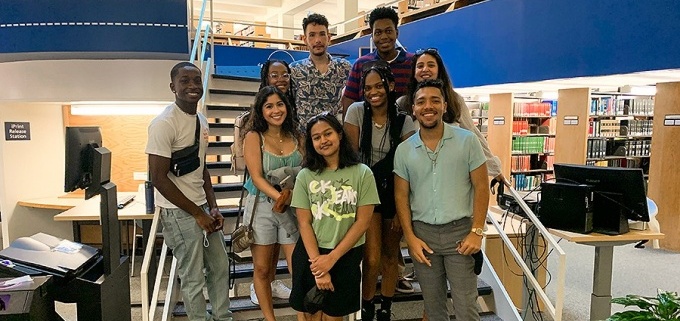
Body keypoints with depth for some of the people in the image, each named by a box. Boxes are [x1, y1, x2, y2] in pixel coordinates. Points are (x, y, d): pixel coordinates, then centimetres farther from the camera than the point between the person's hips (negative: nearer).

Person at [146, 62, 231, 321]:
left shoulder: (201, 120, 8)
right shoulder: (164, 123, -17)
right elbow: (158, 178, -19)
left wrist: (212, 207, 6)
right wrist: (197, 213, -15)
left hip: (202, 207, 8)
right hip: (179, 212, -8)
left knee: (220, 267, 17)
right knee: (194, 277, 3)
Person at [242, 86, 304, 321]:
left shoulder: (296, 136, 5)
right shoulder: (254, 136, -6)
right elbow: (256, 177, -14)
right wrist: (278, 196, -28)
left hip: (293, 208, 3)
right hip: (262, 207, -3)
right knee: (261, 268, 8)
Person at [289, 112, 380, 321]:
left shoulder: (362, 173, -6)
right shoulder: (305, 176, -3)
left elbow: (362, 222, -8)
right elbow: (304, 223, -5)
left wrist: (332, 258, -13)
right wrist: (317, 266, -13)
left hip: (346, 256, -1)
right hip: (310, 256, 1)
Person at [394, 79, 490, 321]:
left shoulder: (467, 140, -5)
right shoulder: (404, 150, 1)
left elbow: (480, 187, -3)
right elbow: (401, 196, 5)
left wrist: (476, 232, -9)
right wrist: (410, 237, -3)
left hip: (459, 231, -2)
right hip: (423, 232, 2)